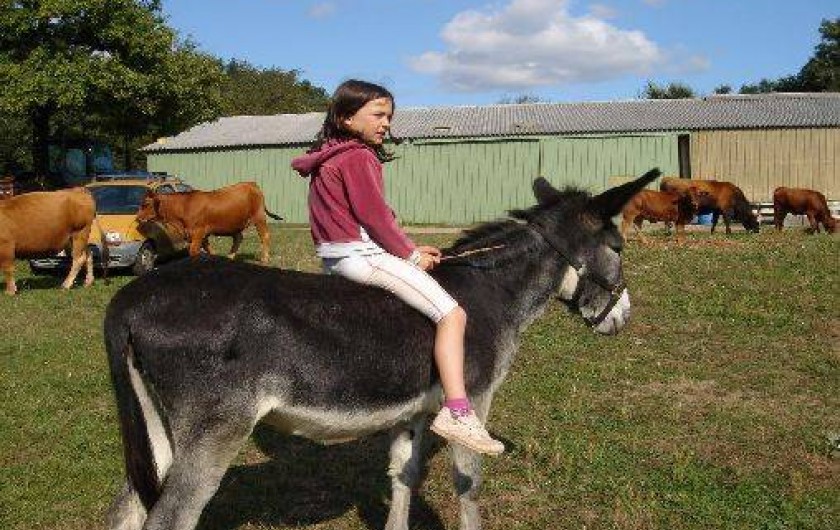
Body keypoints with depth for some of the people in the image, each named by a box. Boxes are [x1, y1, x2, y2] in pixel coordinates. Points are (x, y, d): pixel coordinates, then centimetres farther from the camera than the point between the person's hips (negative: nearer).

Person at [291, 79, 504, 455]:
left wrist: (408, 248, 14)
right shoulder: (358, 157, -11)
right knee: (452, 314, -14)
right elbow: (375, 215, -15)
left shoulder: (328, 157, 19)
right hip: (361, 254, -11)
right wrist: (410, 253, -3)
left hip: (332, 256, 11)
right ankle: (457, 413, -24)